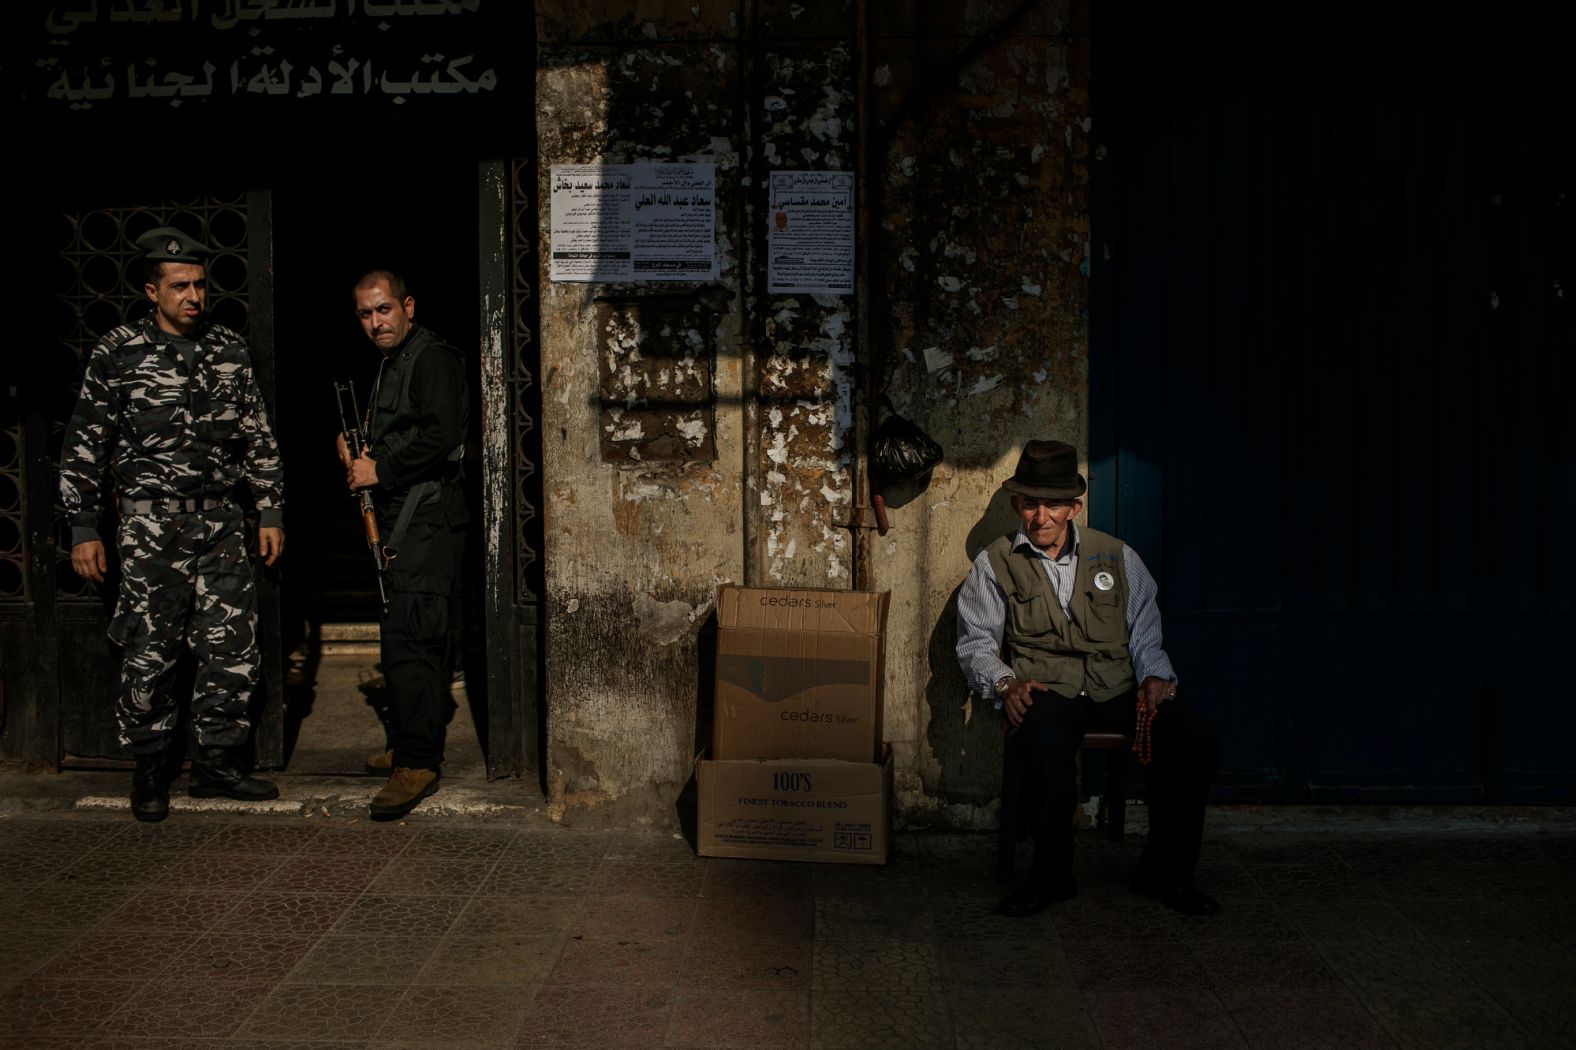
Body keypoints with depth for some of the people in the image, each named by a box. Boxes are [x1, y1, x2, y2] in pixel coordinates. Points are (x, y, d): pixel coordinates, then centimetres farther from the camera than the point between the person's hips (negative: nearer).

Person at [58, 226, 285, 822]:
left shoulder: (230, 351, 11)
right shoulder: (118, 353, 1)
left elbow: (258, 439, 16)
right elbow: (84, 446, 2)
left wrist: (271, 511, 11)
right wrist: (83, 529, -1)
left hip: (222, 523, 4)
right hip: (151, 527, -3)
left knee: (234, 650, 2)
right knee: (149, 655, -1)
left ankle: (215, 765, 15)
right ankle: (149, 772, 15)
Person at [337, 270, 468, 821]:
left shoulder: (432, 359, -9)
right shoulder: (390, 364, 22)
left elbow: (441, 434, -23)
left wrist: (381, 469, -15)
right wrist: (359, 452, 12)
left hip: (428, 519, -10)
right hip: (404, 520, 10)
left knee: (407, 639, -14)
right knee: (420, 640, 15)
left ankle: (418, 762, -11)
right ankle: (411, 747, 24)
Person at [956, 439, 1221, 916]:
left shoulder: (1116, 556, 16)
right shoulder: (994, 564, 10)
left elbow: (1145, 631, 18)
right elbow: (975, 644, 8)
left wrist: (1156, 676, -1)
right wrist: (1006, 682, -11)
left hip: (1118, 689, 3)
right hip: (1045, 693, -2)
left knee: (1196, 734, -25)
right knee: (1046, 737, -40)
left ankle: (1165, 871, -7)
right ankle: (1052, 873, -18)